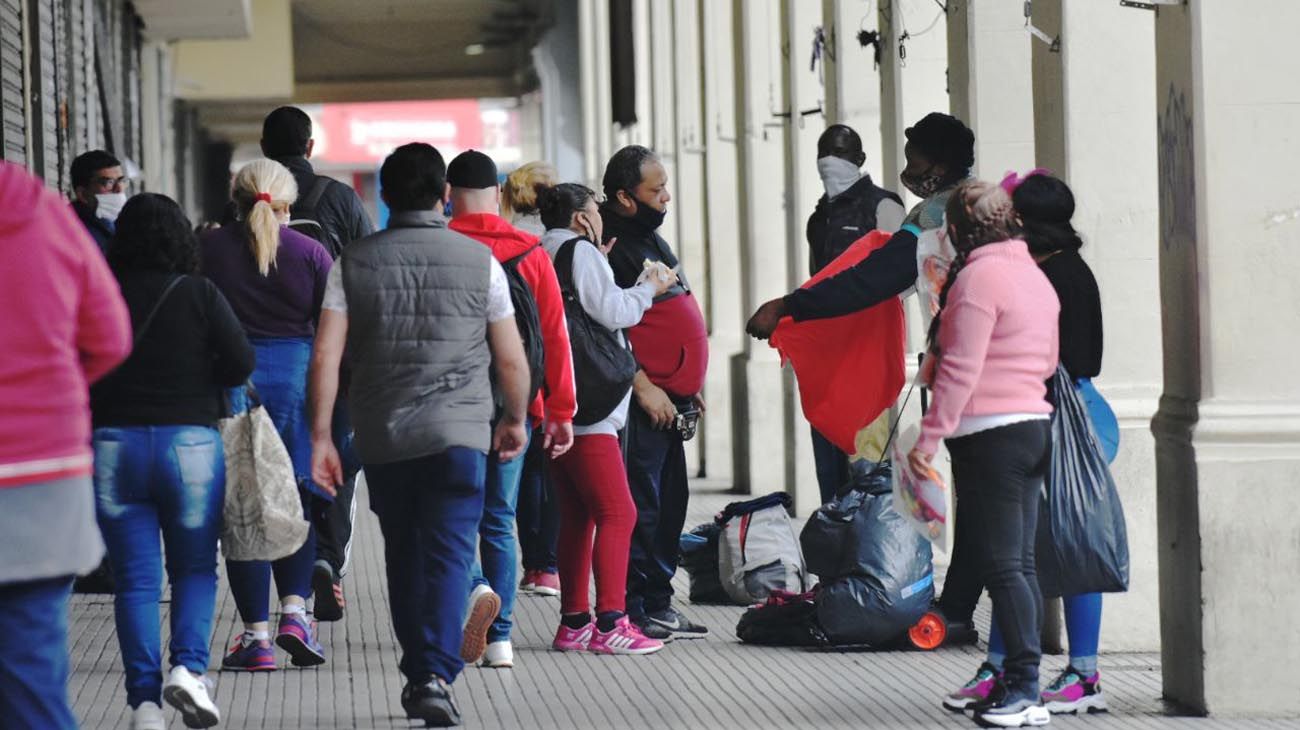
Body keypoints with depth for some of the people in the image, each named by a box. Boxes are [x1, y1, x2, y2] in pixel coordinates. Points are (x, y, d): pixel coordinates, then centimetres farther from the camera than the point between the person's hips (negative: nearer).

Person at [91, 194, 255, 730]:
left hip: (112, 444, 1)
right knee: (195, 568, 13)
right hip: (190, 440, -1)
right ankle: (188, 666, -8)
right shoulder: (199, 294, -4)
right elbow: (241, 362, -7)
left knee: (135, 579, 5)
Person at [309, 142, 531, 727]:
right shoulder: (479, 261, 0)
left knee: (403, 555, 16)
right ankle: (436, 675, -19)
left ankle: (417, 672, 24)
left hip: (381, 437, 2)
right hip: (458, 433, -2)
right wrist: (515, 421, 20)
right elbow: (511, 360, 4)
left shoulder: (353, 263, 3)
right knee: (449, 554, -4)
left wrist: (320, 436, 1)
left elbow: (325, 357, -3)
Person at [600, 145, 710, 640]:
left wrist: (689, 383, 23)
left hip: (667, 400, 10)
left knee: (670, 501, 13)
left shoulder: (648, 238, 18)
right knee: (640, 506, -8)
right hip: (640, 400, -10)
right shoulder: (609, 246, -14)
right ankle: (634, 611, -4)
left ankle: (657, 606, 21)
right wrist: (643, 386, -21)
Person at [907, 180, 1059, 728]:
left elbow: (961, 369, -18)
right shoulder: (1034, 275, 15)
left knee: (1000, 566, -7)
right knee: (1021, 563, 9)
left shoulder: (978, 277, -12)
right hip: (1034, 421, 9)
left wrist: (929, 438, -16)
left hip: (989, 433, -9)